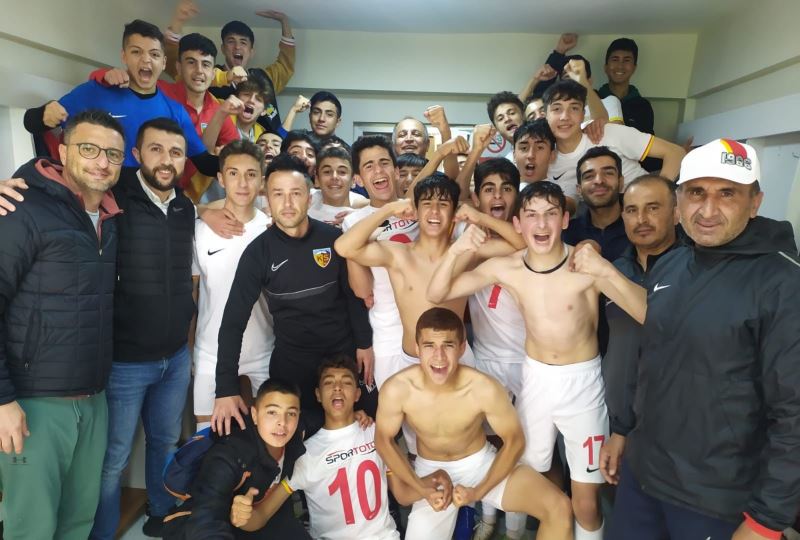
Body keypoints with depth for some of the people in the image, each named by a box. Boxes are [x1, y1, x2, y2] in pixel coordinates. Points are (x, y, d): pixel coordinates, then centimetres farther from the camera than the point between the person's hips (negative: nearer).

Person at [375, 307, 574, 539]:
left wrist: (479, 491, -17)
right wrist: (422, 489, -13)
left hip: (481, 463, 0)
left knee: (558, 508, -18)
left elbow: (514, 441, -12)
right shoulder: (396, 389, -27)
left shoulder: (485, 389, -30)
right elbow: (384, 440, -8)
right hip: (430, 471, 1)